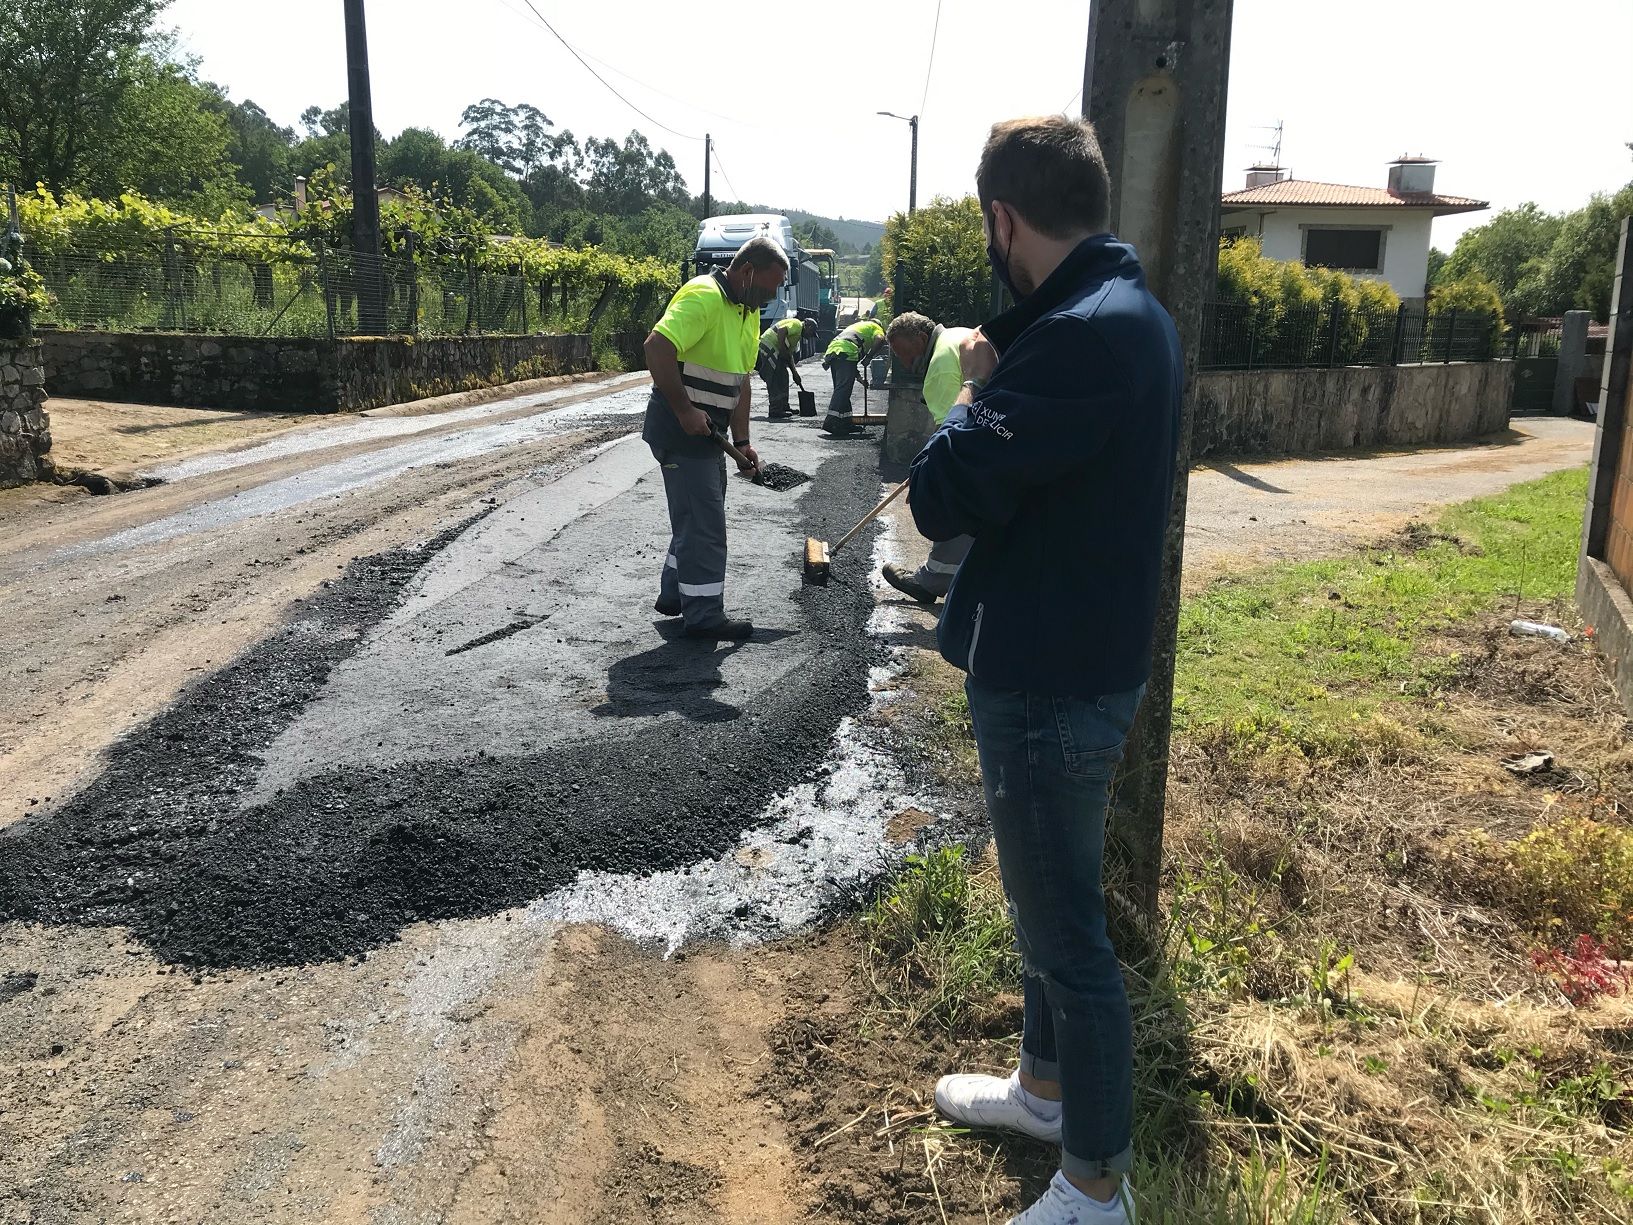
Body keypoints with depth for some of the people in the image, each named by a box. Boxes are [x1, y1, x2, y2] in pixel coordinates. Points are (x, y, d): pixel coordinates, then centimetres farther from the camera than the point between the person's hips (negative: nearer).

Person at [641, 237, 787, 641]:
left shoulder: (748, 313, 12)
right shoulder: (704, 297, -19)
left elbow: (740, 381, 15)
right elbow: (657, 348, -29)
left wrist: (742, 441, 9)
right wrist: (685, 411, -27)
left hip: (707, 430, 10)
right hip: (680, 427, -10)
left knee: (698, 518, 19)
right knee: (704, 524, -5)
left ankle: (674, 595, 33)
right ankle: (704, 616, 5)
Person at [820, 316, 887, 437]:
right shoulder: (876, 328, 20)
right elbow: (879, 340, -7)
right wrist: (869, 357, 2)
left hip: (832, 349, 8)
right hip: (846, 351, -8)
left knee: (841, 389, 13)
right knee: (843, 389, -15)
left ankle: (846, 422, 17)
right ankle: (831, 422, -27)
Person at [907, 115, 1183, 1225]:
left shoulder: (1082, 335, -26)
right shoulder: (1132, 312, 7)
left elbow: (942, 497, -27)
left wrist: (977, 392, -11)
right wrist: (1003, 382, 1)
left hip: (1050, 685, -10)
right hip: (1078, 660, 10)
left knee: (1068, 931, 6)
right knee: (1049, 899, 25)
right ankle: (1047, 1085, 46)